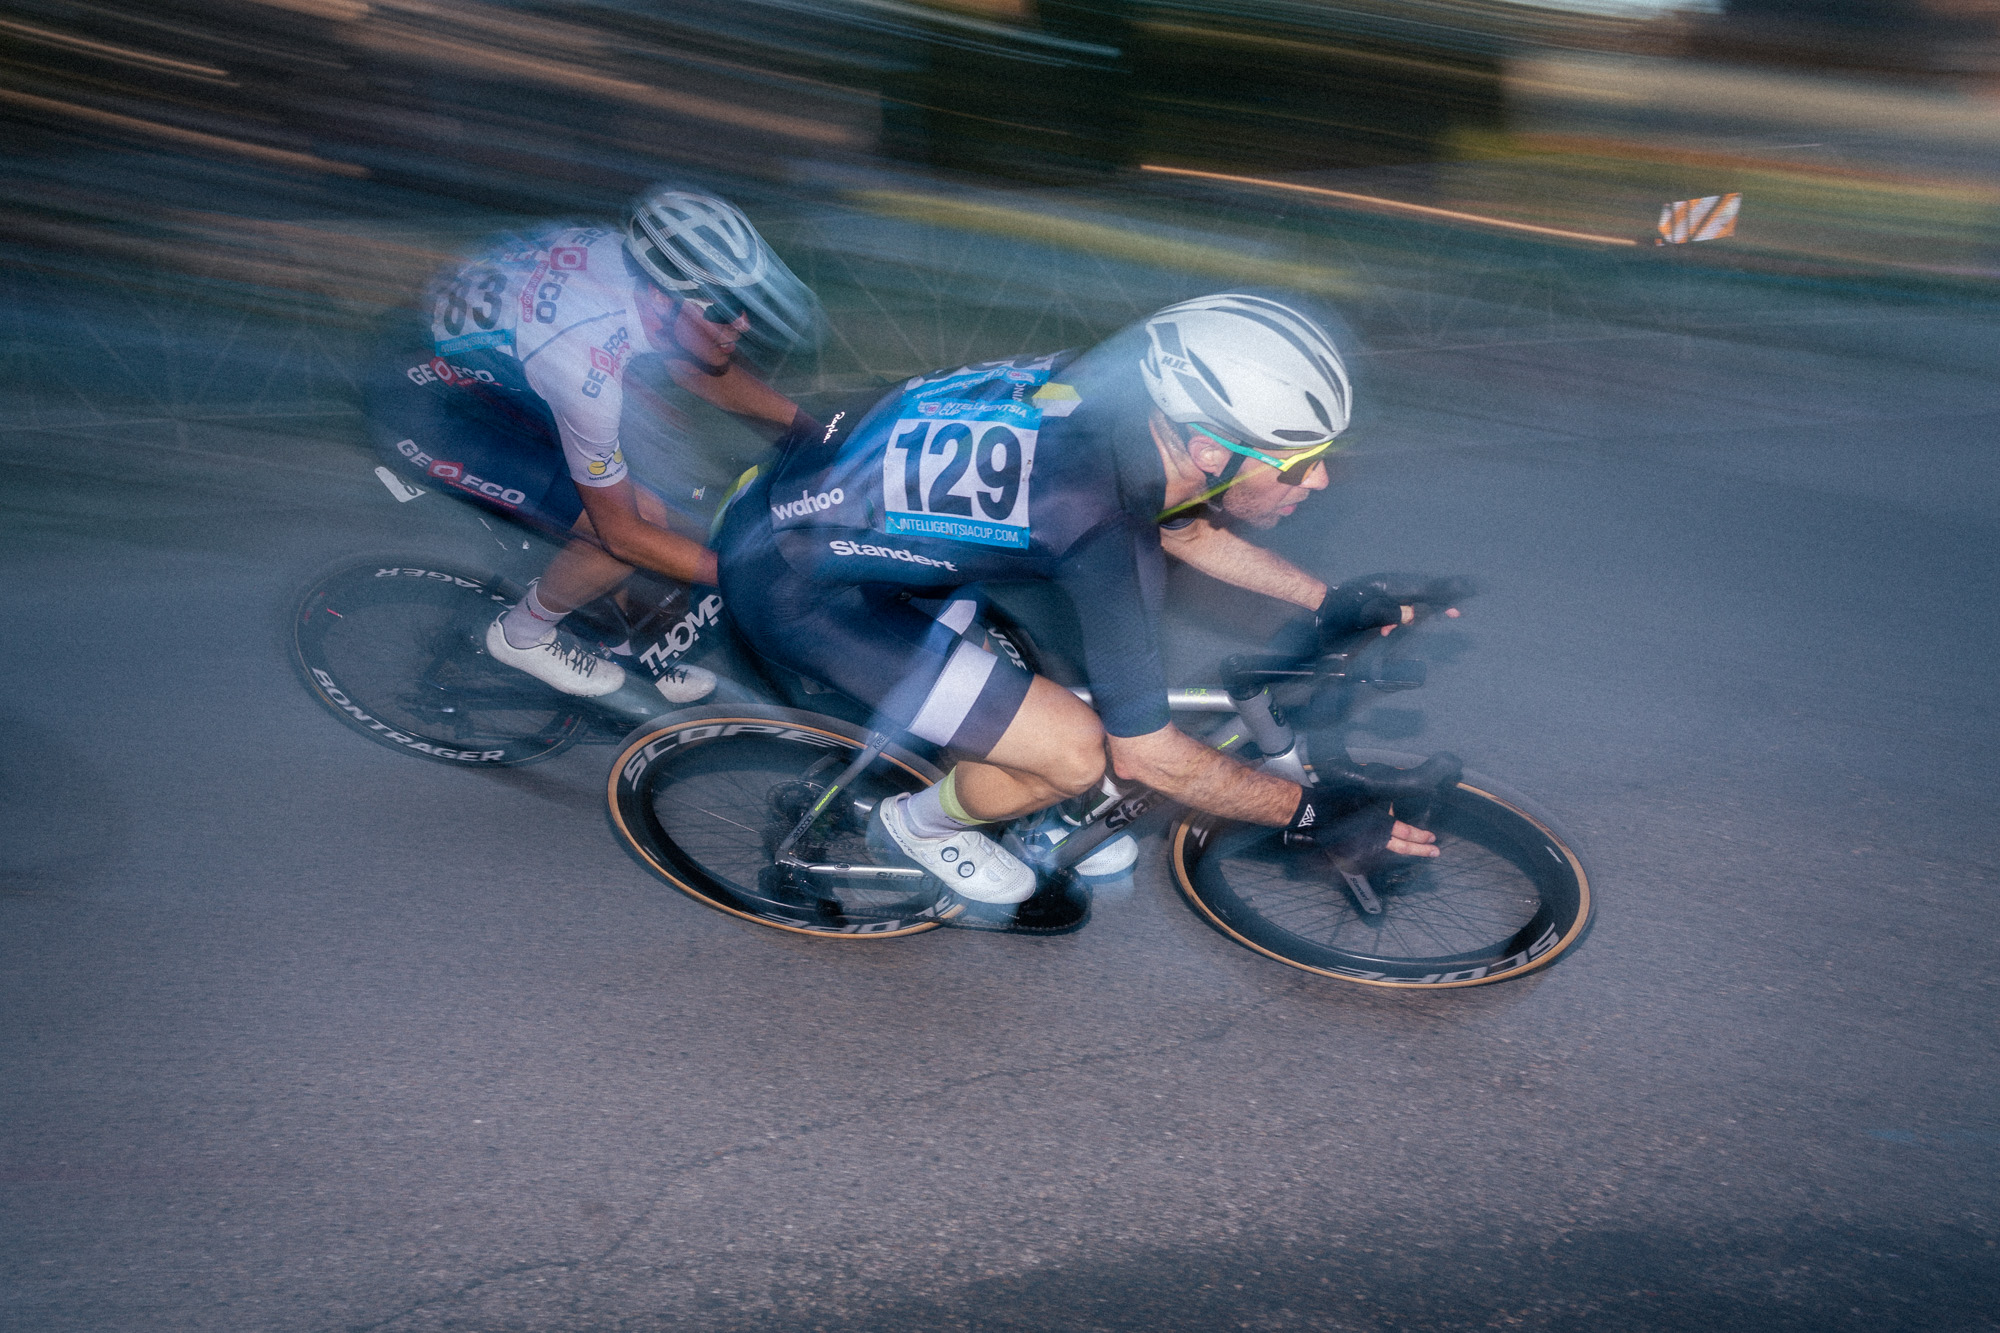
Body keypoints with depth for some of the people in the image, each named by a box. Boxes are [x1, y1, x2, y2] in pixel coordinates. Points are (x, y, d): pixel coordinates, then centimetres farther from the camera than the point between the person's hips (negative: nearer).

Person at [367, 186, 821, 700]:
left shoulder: (637, 257, -15)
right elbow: (624, 534, -23)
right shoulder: (587, 367, -36)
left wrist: (806, 425, 1)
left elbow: (695, 367, 7)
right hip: (425, 413, -8)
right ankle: (523, 633, 10)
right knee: (642, 519, -14)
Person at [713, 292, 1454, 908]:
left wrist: (1329, 602, 12)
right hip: (793, 583, -8)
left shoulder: (1128, 388, -10)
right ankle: (924, 824, 16)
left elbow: (1184, 526, 14)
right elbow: (1150, 757, -19)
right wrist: (1312, 813, -9)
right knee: (1074, 754, -15)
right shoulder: (1100, 531, -32)